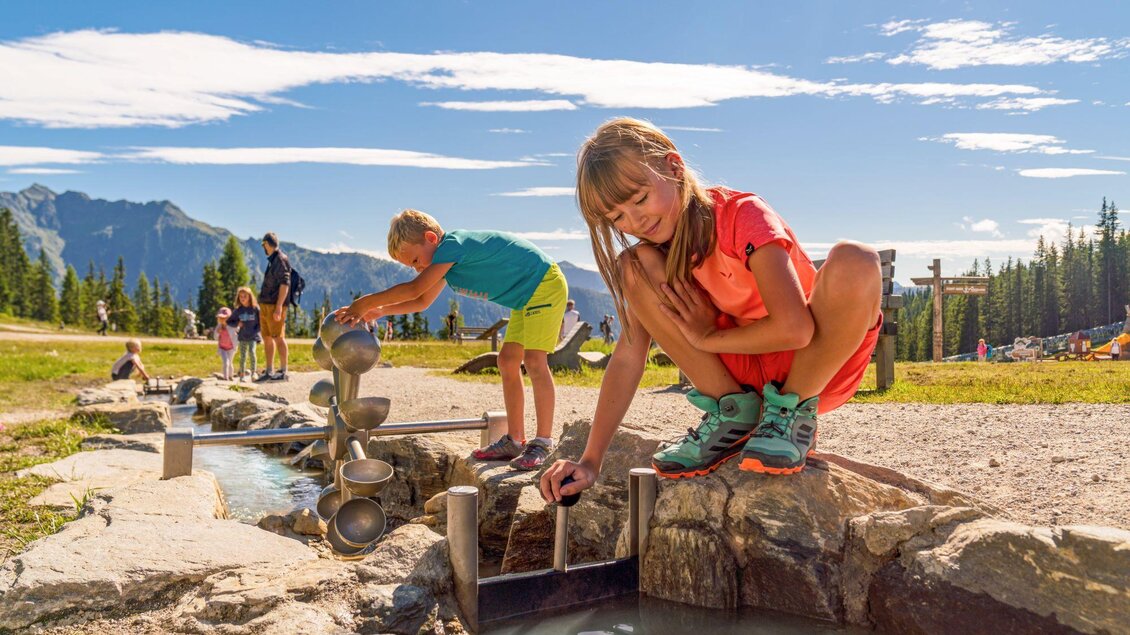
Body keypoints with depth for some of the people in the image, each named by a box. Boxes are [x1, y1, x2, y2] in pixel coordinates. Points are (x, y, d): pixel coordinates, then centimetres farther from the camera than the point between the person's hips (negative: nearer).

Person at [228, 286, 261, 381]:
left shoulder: (255, 308, -4)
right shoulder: (238, 310, 3)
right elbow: (229, 321, 13)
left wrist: (255, 332, -12)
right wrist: (237, 324, -6)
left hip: (253, 336, -2)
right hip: (242, 337, 3)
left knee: (252, 352, -19)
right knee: (243, 356, 3)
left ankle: (253, 372, -8)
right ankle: (241, 375, 11)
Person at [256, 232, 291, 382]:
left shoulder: (281, 259, -9)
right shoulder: (272, 260, 18)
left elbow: (285, 284, -17)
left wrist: (278, 307, -23)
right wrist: (262, 307, 20)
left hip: (274, 306, -9)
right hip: (265, 306, 9)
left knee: (278, 338, -7)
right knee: (267, 338, 10)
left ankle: (283, 372, -4)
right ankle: (269, 372, 14)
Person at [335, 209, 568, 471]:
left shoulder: (452, 245, -23)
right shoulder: (447, 258, 7)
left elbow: (415, 289, -28)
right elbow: (423, 301, 14)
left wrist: (365, 302, -21)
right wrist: (379, 311, 2)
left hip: (545, 283, -10)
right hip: (526, 296, 10)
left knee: (534, 360, -18)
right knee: (508, 361, 6)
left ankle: (543, 443, -13)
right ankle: (514, 440, 11)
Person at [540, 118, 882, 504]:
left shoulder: (743, 216, -20)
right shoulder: (659, 253, -2)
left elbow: (794, 328, -31)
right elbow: (628, 355, -8)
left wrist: (707, 337, -16)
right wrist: (590, 461, -15)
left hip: (819, 364, -4)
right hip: (743, 368, 4)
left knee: (853, 261, -36)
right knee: (634, 267, -15)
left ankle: (793, 413, -13)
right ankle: (733, 413, -7)